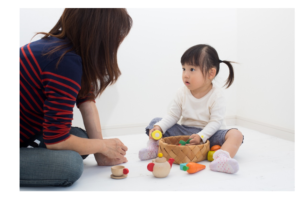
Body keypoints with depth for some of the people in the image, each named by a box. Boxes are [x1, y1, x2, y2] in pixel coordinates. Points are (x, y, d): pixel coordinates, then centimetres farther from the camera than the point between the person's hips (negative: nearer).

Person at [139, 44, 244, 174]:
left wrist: (201, 136, -32)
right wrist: (159, 127, -20)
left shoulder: (216, 95, -13)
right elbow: (172, 116, -1)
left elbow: (216, 121, -18)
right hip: (184, 131, 4)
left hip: (208, 133, -3)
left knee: (236, 134, -30)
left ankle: (222, 157, -55)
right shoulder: (182, 93, -2)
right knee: (155, 122, -2)